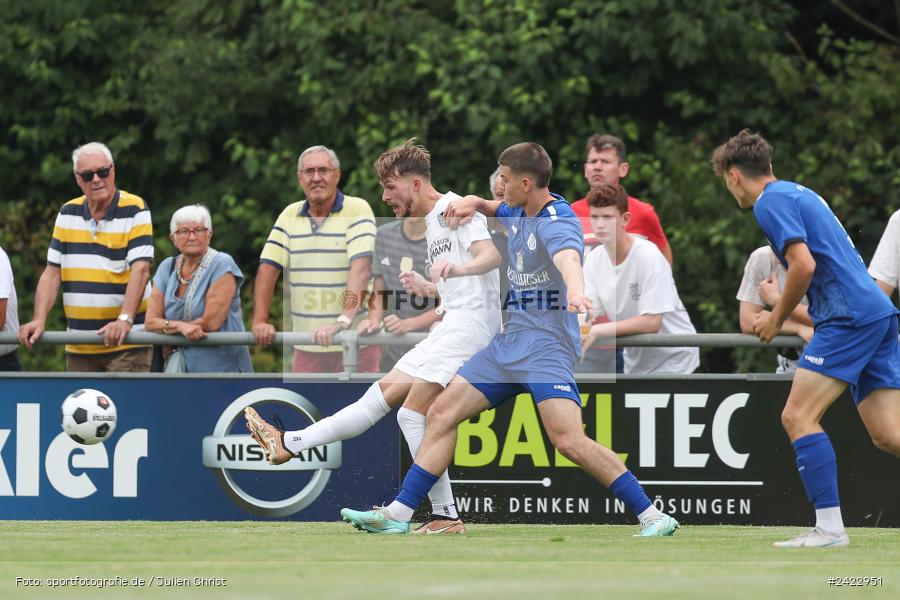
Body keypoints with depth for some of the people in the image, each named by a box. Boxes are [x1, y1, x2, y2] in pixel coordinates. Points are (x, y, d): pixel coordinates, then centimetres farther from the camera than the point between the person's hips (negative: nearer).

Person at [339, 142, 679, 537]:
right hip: (509, 340, 9)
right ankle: (398, 515, 10)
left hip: (547, 344, -9)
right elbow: (494, 208, 38)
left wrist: (575, 291, -63)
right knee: (441, 413, 6)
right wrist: (473, 204, 14)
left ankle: (652, 516, -17)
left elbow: (568, 258, -40)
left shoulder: (557, 222, -17)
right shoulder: (517, 213, 12)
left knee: (568, 441, -23)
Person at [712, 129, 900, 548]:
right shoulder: (800, 194, 24)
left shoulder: (771, 202, -6)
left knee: (798, 416, -10)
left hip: (850, 317, -9)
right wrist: (781, 307, 27)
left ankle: (829, 526, -16)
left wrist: (777, 319, -4)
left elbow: (804, 264, -17)